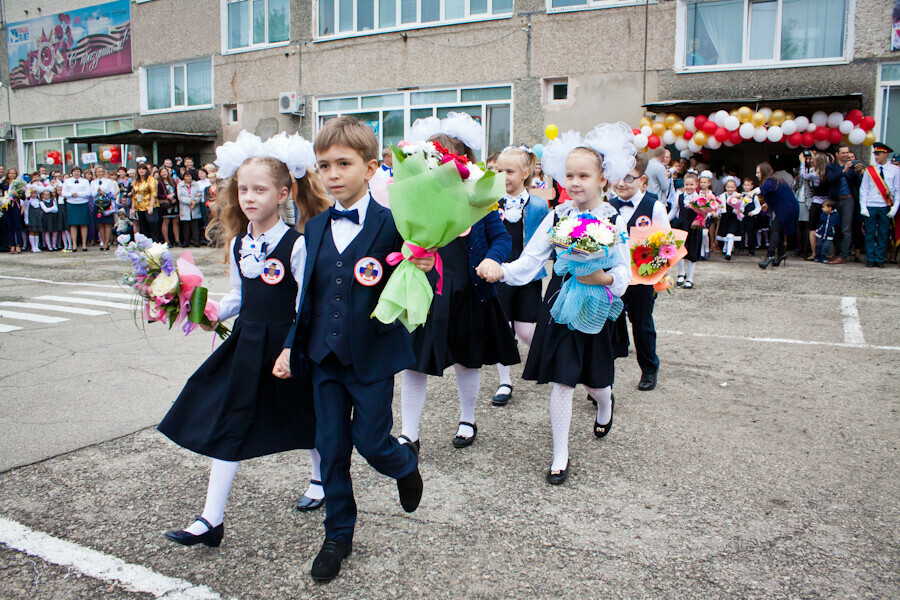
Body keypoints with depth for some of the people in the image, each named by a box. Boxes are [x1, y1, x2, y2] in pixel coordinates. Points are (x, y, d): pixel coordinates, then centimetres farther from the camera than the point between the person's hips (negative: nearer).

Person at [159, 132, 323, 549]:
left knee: (307, 416, 13)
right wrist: (214, 312, -3)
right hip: (246, 343, 6)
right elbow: (239, 296, 14)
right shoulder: (237, 243, 4)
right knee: (226, 424, 5)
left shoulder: (296, 244, -16)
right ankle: (212, 520, 12)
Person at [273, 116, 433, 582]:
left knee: (370, 442, 3)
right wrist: (291, 346, 8)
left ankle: (406, 464, 39)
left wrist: (419, 272, -32)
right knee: (331, 448, 11)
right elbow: (308, 296, 11)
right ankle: (338, 536, 29)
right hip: (324, 357, 5)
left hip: (372, 357, -5)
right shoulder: (315, 228, 6)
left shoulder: (391, 225, -11)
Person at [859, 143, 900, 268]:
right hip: (870, 207, 0)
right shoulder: (869, 170, 6)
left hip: (886, 207, 0)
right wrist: (863, 207, -4)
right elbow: (863, 190, 5)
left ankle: (880, 260, 10)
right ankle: (870, 259, 8)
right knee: (870, 233, 2)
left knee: (883, 234, 3)